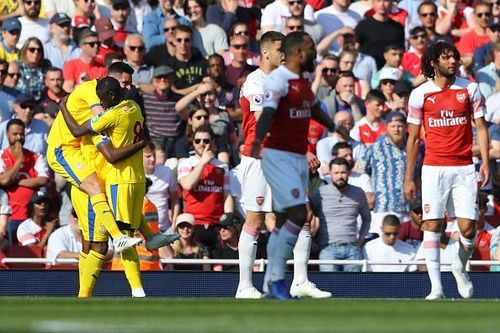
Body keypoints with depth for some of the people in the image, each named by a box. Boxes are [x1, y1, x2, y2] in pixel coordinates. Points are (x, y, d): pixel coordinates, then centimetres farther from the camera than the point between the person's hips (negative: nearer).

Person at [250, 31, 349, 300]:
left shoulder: (303, 81, 16)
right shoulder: (279, 79, -12)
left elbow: (314, 109, 36)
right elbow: (268, 111, -28)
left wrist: (335, 127, 53)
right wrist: (258, 140, -46)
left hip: (299, 157, 9)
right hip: (279, 156, -9)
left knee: (283, 221, 7)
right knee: (298, 214, -17)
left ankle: (272, 285, 9)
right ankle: (277, 279, -13)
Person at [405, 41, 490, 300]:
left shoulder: (470, 89, 5)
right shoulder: (420, 94, 3)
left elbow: (481, 127, 9)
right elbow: (413, 138, 8)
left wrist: (485, 162, -5)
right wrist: (408, 178, 6)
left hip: (464, 169, 1)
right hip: (433, 169, -1)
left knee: (467, 228, -5)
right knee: (432, 225, -7)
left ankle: (460, 268, 25)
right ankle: (436, 287, -4)